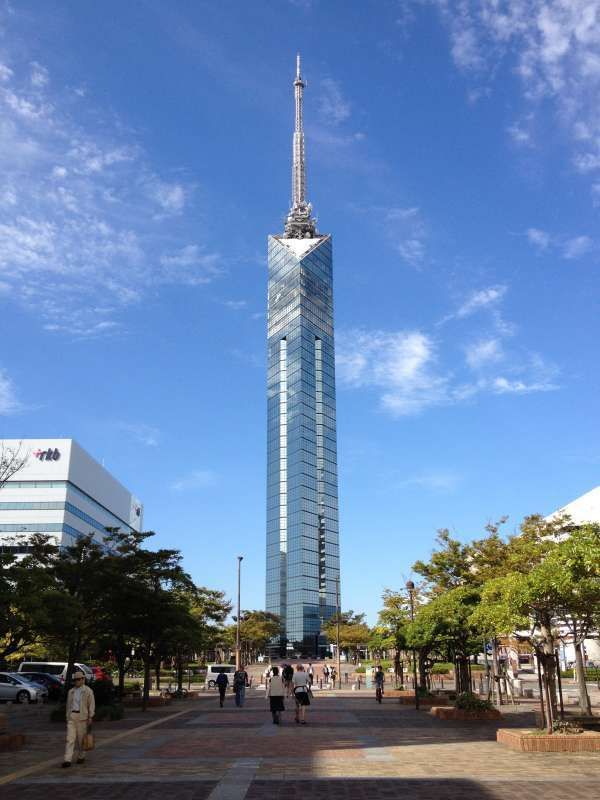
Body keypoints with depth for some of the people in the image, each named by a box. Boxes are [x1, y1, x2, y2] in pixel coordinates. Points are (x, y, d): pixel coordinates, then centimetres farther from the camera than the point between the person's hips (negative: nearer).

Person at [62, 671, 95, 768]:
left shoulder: (88, 691, -1)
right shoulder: (71, 691, 12)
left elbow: (91, 705, -3)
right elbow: (68, 705, 18)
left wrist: (90, 717, -8)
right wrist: (67, 716, 14)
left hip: (82, 717, -3)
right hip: (71, 716, 3)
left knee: (81, 739, 5)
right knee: (70, 738, -7)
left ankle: (81, 757, 22)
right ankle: (67, 760, -10)